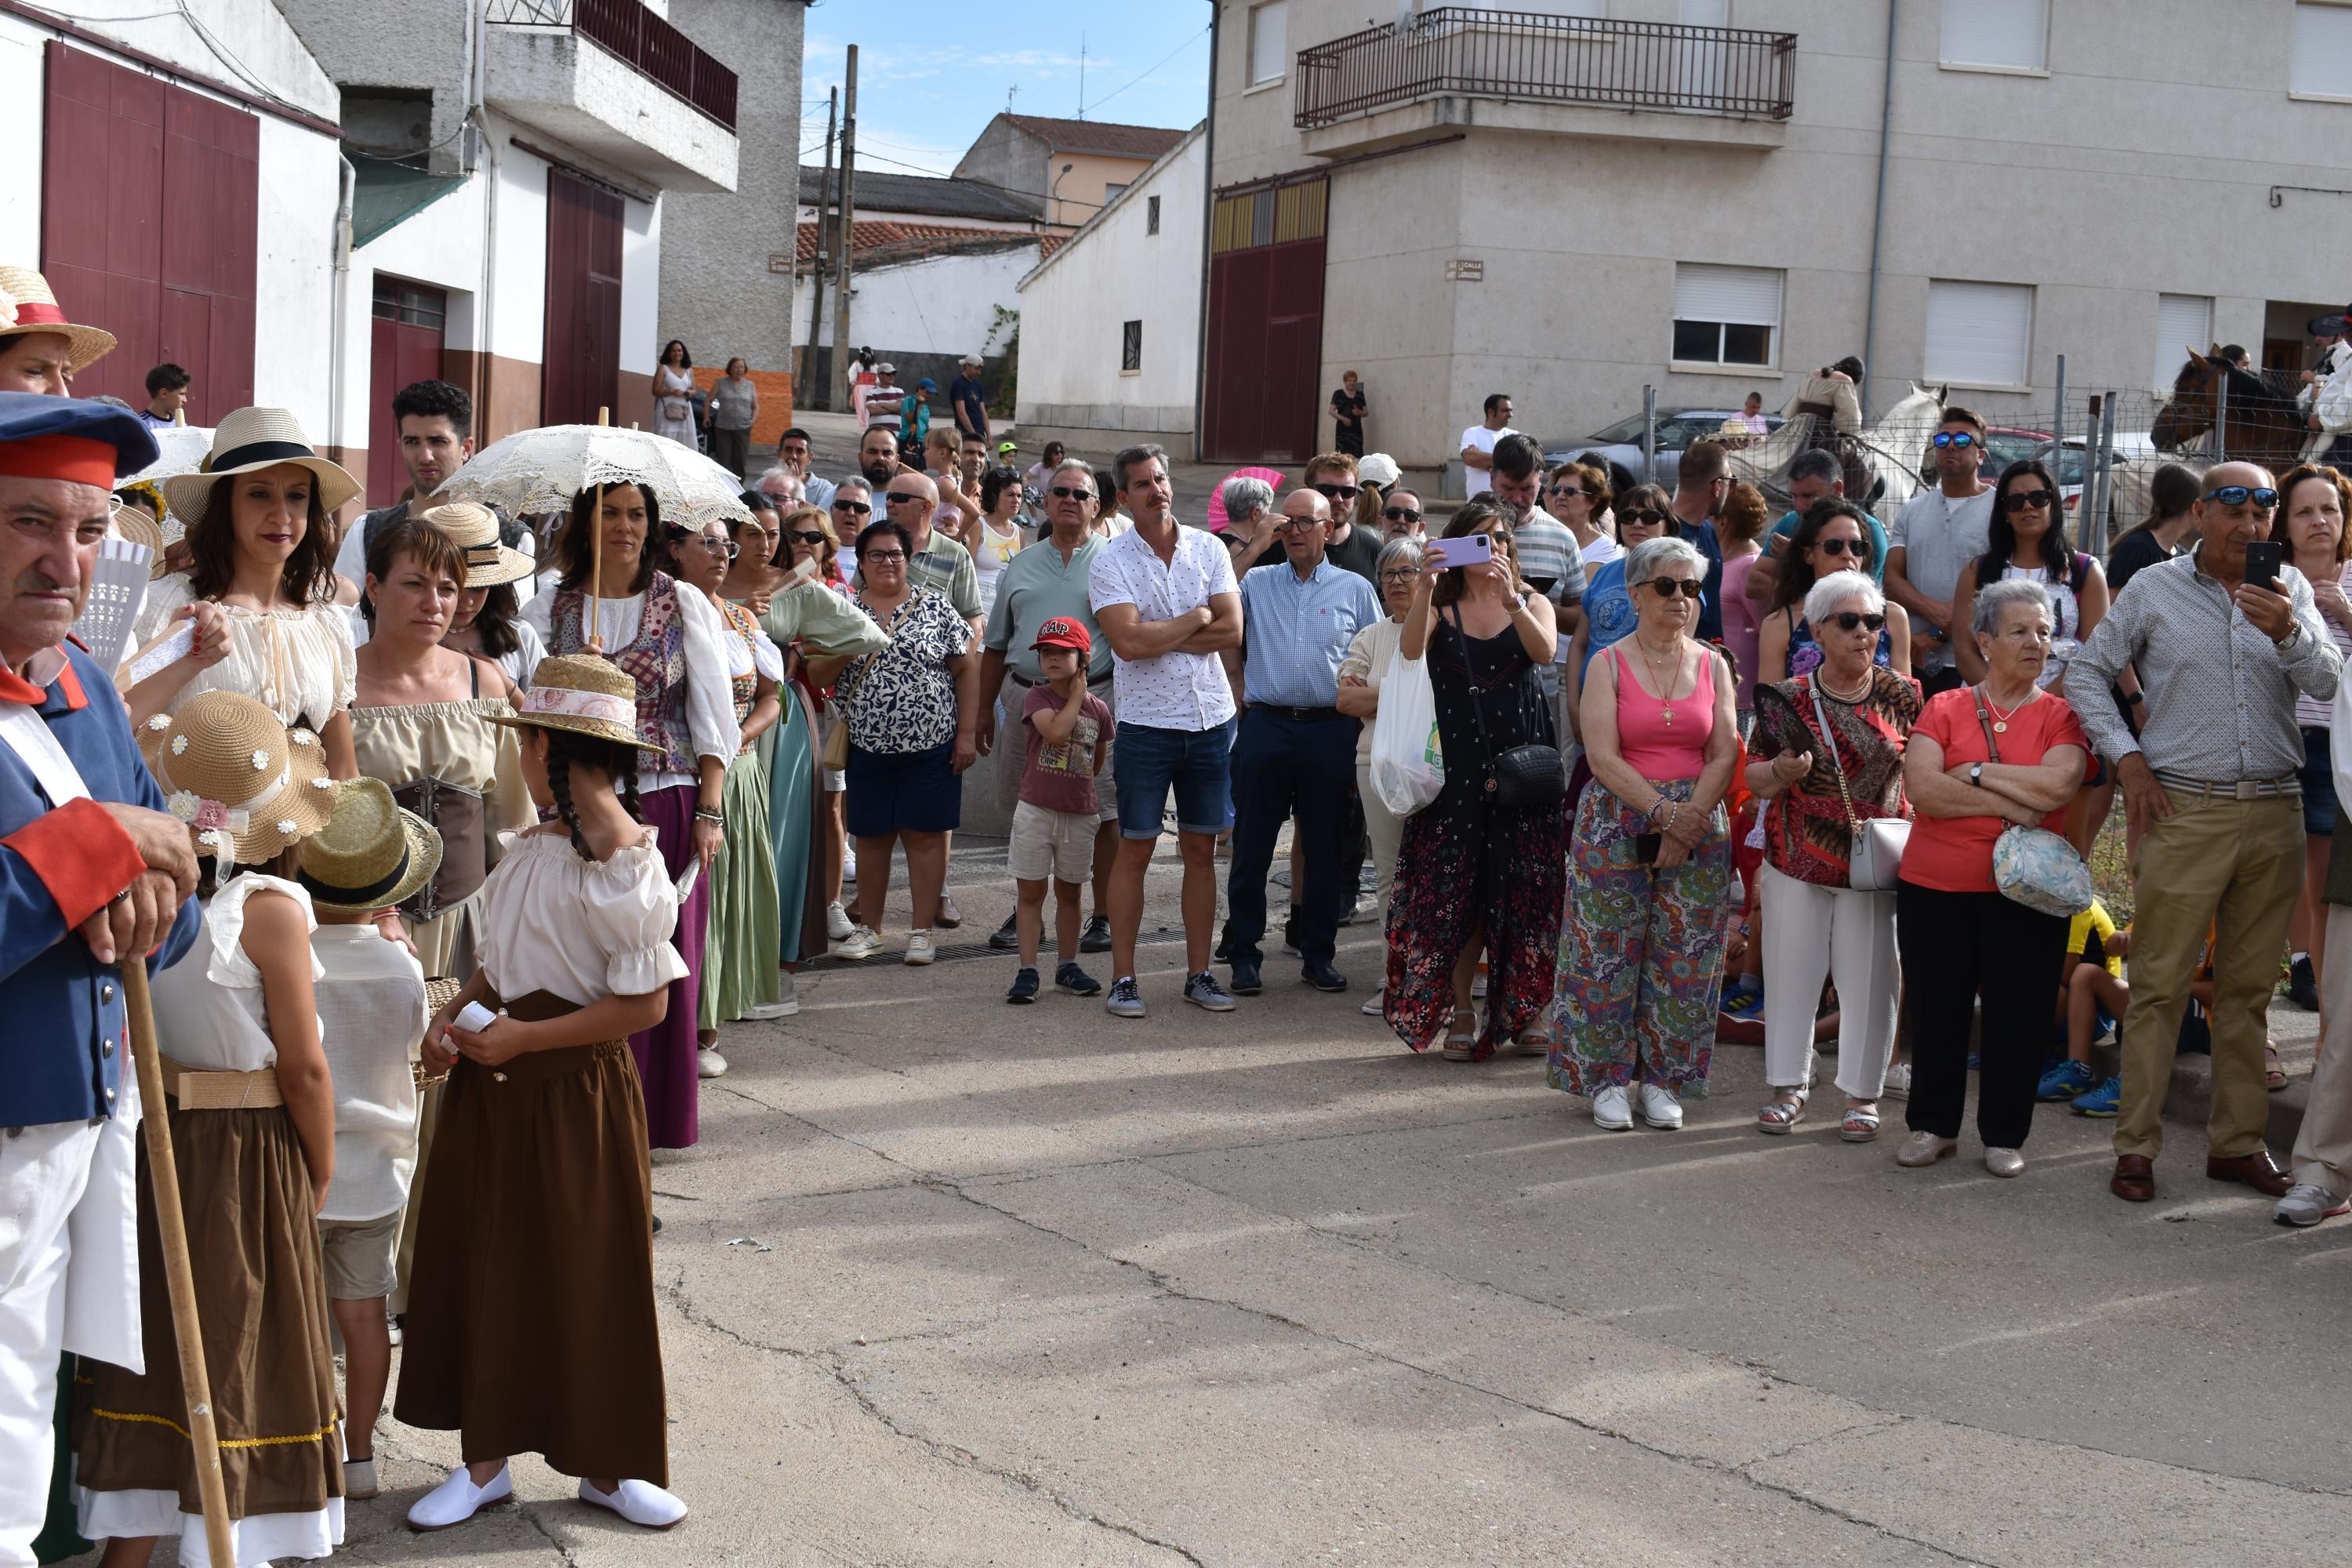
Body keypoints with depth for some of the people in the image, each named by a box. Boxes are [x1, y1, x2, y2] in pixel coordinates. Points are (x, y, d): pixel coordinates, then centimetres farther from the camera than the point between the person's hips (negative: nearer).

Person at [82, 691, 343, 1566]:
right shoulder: (271, 910, -18)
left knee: (153, 1343, 16)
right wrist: (320, 1175, -2)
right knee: (237, 1357, 8)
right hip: (252, 1157, -5)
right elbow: (303, 1068, -14)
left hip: (150, 1143, 5)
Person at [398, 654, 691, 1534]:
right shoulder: (534, 848, 5)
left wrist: (524, 1038, -20)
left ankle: (605, 1466, 20)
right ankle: (485, 1459, 24)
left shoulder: (625, 864, -18)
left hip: (577, 1096, -7)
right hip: (495, 1089, 7)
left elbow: (646, 1003, -20)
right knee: (485, 1269, 12)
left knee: (588, 1284, 5)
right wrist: (454, 1017, -4)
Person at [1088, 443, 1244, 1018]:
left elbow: (1232, 630, -6)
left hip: (1211, 718, 3)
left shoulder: (1209, 549, 4)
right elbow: (1128, 641, -18)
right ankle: (1122, 977, 7)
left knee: (1201, 848, 8)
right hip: (1146, 722, -3)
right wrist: (1196, 619, -8)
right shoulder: (1110, 561, -5)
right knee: (1135, 850, 0)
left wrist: (1157, 636, -12)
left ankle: (1199, 972, 16)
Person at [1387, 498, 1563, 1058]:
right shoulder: (1441, 609, 6)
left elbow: (1544, 651, -13)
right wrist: (1425, 590, -30)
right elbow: (1410, 648, -15)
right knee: (1457, 889, 0)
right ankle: (1461, 1012, 7)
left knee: (1526, 890, 2)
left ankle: (1528, 1011, 12)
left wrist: (1510, 599, -28)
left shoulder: (1533, 604, 9)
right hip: (1458, 766, -1)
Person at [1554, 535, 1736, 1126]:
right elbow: (1603, 756, -9)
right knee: (1609, 953, -1)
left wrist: (1688, 821, -13)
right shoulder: (1609, 664, 0)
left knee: (1684, 957, 3)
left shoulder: (1713, 665, 7)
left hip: (1697, 819, 2)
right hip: (1618, 822, -2)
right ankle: (1608, 1079, 10)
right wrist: (1663, 811, -18)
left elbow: (1724, 755, 0)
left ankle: (1663, 1079, 14)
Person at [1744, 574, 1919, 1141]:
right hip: (1797, 860, 0)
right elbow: (1753, 777, 4)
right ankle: (1788, 1084, 21)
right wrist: (1781, 772, -18)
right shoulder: (1788, 698, -1)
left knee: (1869, 979, 4)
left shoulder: (1903, 696, 1)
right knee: (1791, 972, 7)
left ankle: (1861, 1094, 16)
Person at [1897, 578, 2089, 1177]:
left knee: (2016, 1015, 4)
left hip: (2025, 893, -1)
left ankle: (2004, 1134, 19)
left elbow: (2057, 785, -15)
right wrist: (2009, 805, -15)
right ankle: (1933, 1125, 24)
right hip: (1935, 886, 1)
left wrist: (1974, 772, -10)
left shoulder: (2061, 715, 3)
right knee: (1935, 1009, 9)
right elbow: (1921, 787, -12)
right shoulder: (1944, 709, 4)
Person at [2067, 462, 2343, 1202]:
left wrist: (2288, 631, -22)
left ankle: (2238, 1141, 19)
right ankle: (2136, 1146, 4)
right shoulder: (2155, 588, 2)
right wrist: (2126, 757, -2)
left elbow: (2328, 683, -3)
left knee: (2249, 987, 9)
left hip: (2275, 811, 3)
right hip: (2186, 809, -3)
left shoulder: (2290, 589, 8)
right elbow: (2086, 672, 7)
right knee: (2160, 983, -2)